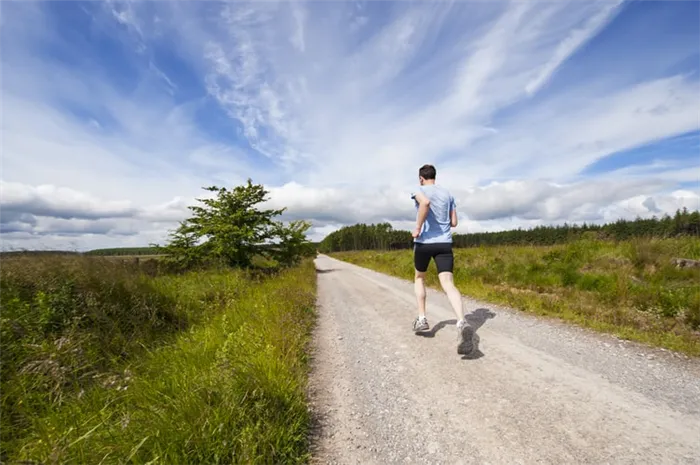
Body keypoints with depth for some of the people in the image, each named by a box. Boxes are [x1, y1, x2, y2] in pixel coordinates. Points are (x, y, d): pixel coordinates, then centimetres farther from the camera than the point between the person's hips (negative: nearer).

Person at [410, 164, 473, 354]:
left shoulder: (420, 191, 0)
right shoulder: (448, 194, 15)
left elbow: (425, 202, -26)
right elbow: (454, 223, 16)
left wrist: (418, 228, -18)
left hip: (424, 241, -3)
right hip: (445, 243, 3)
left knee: (419, 277, 20)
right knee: (448, 284, -8)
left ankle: (421, 319, 20)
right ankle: (462, 323, -31)